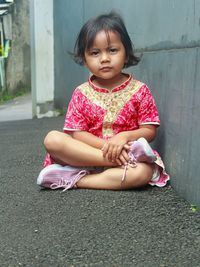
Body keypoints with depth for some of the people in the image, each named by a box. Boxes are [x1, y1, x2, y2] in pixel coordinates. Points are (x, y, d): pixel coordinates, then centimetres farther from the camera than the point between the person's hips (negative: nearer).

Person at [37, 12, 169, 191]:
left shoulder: (139, 90, -1)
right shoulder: (81, 93, 1)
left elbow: (150, 131, -1)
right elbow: (76, 133, -4)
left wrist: (125, 136, -21)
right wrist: (105, 145, -21)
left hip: (127, 149, -1)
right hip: (84, 152, 2)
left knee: (143, 173, -34)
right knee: (52, 139, -25)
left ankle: (75, 180, -22)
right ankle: (127, 160, -27)